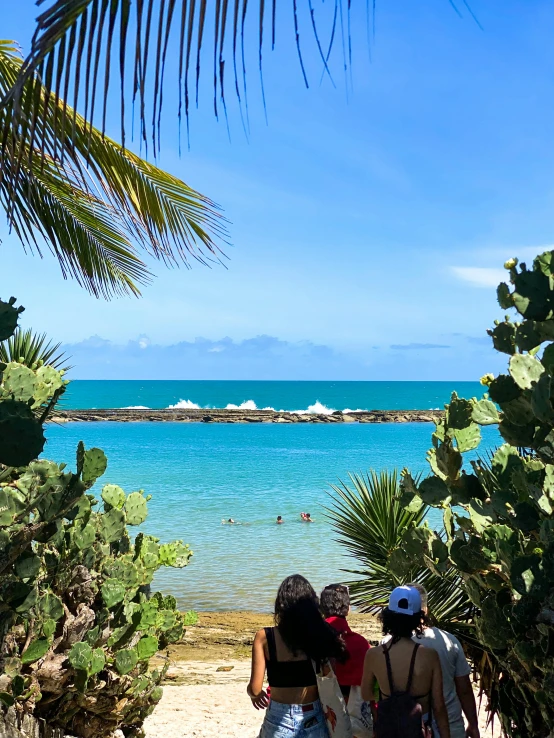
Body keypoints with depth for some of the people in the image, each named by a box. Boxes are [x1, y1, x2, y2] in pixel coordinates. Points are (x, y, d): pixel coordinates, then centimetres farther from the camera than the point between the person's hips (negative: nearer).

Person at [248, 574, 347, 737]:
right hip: (313, 718, 1)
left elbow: (255, 687, -11)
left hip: (280, 718, -1)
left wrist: (253, 693, 11)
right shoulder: (320, 634, -9)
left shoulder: (265, 637, -11)